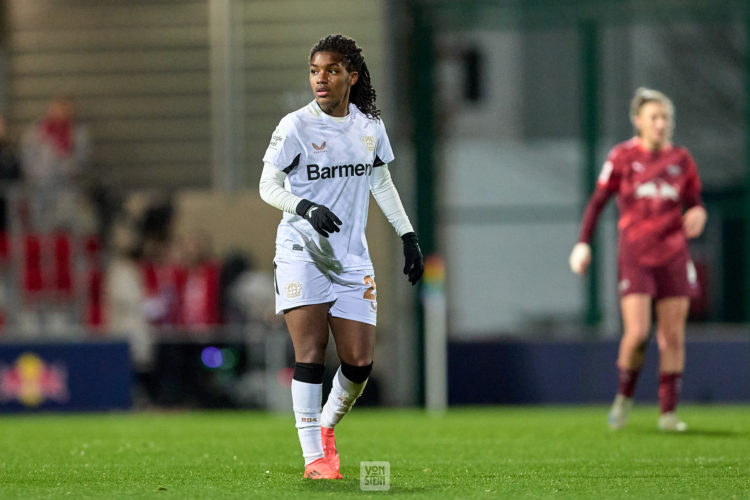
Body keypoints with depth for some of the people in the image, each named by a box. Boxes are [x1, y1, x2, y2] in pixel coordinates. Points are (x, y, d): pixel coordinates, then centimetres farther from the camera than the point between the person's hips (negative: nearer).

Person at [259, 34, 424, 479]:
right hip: (302, 254, -4)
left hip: (353, 259, 4)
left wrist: (408, 235, 17)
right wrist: (305, 208, -23)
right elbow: (268, 187, -5)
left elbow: (382, 184, 20)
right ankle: (314, 456, -5)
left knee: (360, 362, -2)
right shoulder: (295, 126, -7)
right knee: (310, 355, -10)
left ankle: (327, 426, 25)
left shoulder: (370, 126, 6)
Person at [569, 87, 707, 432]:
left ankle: (668, 412, 6)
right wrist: (583, 243, -3)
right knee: (637, 333, -14)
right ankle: (624, 396, 11)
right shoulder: (622, 157, 0)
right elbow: (598, 200, 4)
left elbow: (694, 203, 14)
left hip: (673, 257, 3)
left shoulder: (681, 160, 8)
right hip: (635, 256, -3)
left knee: (673, 337, 0)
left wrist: (698, 215, -10)